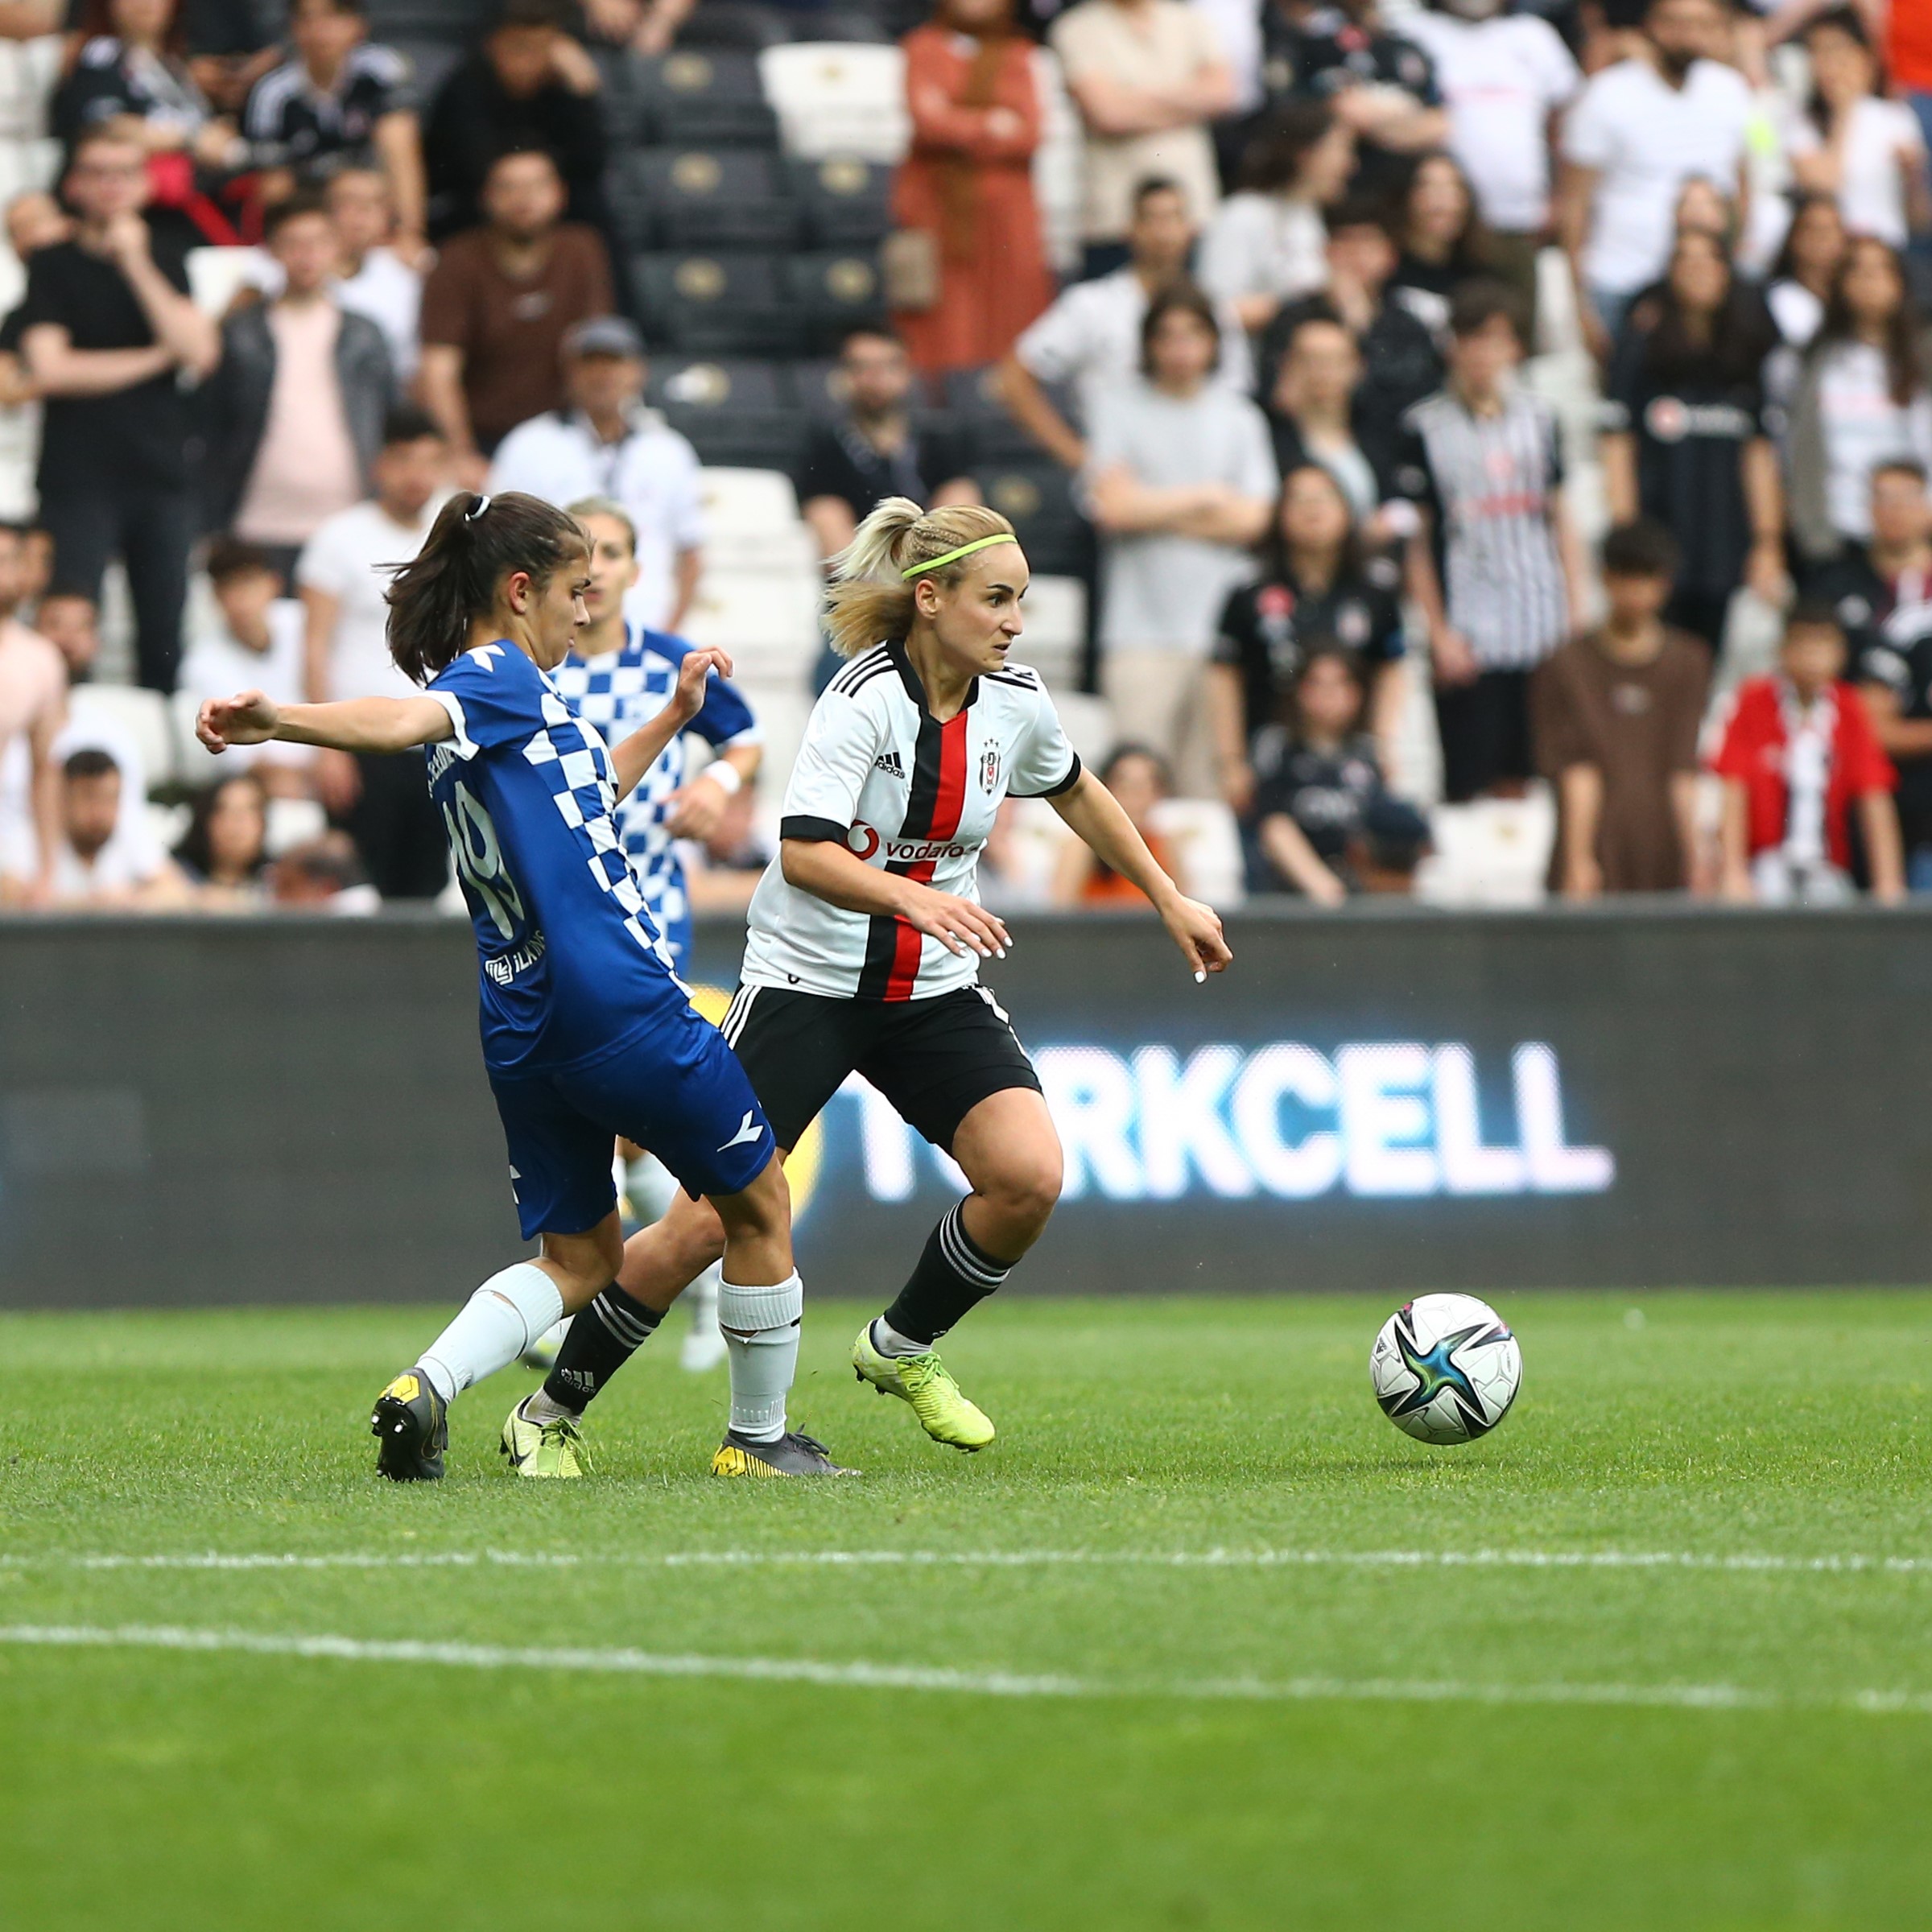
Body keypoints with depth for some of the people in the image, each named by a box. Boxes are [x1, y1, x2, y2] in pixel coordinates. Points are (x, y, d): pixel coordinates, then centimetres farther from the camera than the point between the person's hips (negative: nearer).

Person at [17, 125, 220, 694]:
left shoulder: (164, 259, 12)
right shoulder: (52, 267, 3)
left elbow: (201, 353, -2)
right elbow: (51, 369, -10)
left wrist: (137, 265, -7)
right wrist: (157, 357, -4)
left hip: (163, 473, 3)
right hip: (79, 480, -3)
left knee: (165, 638, 2)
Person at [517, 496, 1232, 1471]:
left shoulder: (1015, 700, -2)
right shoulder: (865, 698, -19)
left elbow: (1075, 790, 20)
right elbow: (804, 853, -30)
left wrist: (1171, 901, 24)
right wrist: (914, 899, -45)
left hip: (935, 991, 5)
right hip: (807, 981, -5)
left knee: (1029, 1176, -17)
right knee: (707, 1224, -10)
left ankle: (903, 1347, 9)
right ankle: (554, 1408, 9)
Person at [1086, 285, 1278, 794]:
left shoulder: (1239, 419, 11)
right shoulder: (1122, 413, 6)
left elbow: (1252, 518, 1)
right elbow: (1114, 506, -6)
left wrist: (1155, 510, -2)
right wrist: (1204, 498, 2)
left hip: (1223, 623, 2)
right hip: (1145, 627, -2)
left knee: (1214, 780, -1)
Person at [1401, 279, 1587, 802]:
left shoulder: (1537, 417, 9)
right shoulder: (1429, 427, -2)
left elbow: (1560, 518, 15)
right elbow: (1417, 541, 0)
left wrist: (1576, 614, 9)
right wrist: (1439, 633, -6)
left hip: (1540, 632, 3)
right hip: (1468, 635, -3)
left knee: (1522, 782, 8)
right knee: (1467, 784, -3)